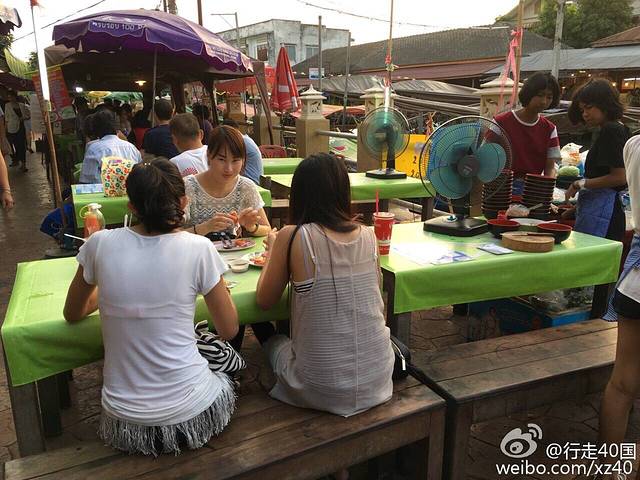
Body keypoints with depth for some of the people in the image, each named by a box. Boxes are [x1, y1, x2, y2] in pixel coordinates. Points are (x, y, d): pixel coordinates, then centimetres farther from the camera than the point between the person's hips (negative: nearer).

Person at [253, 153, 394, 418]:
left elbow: (264, 301, -2)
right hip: (377, 382, 4)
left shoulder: (291, 237, -15)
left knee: (272, 339, 29)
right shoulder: (368, 236, -4)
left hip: (322, 391, -3)